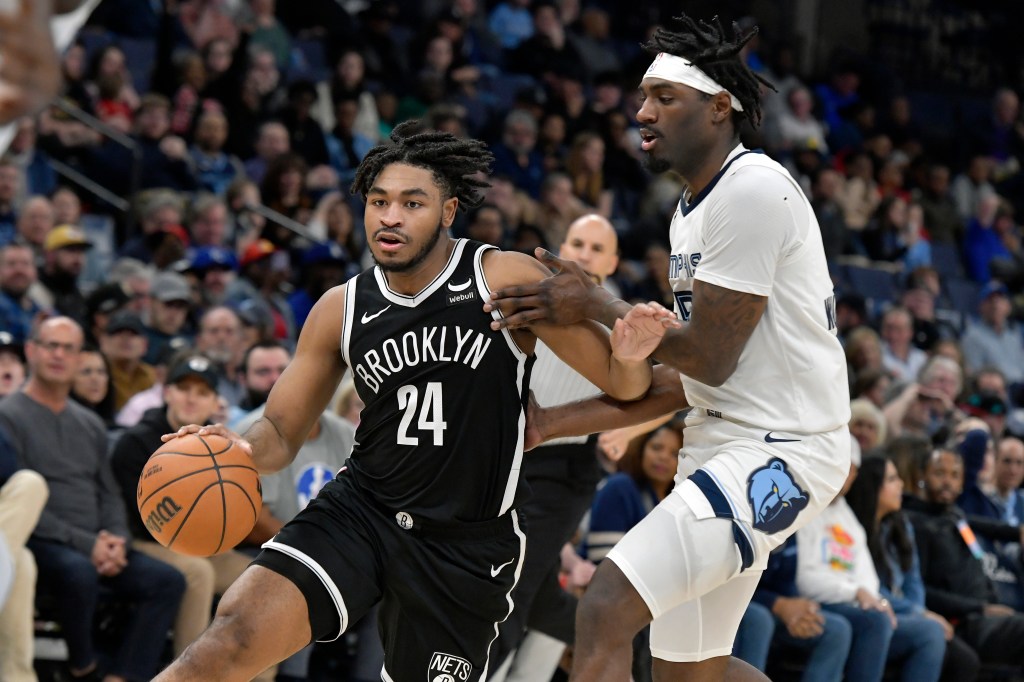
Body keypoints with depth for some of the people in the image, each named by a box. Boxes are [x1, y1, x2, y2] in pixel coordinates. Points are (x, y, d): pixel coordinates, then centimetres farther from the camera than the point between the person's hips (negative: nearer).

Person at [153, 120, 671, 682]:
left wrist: (629, 357, -29)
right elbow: (281, 433, 9)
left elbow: (623, 386, -4)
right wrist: (239, 448, -15)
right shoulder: (341, 310, 2)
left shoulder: (504, 281, -8)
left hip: (468, 545, -1)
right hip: (358, 510, 2)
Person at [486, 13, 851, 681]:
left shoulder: (753, 189, -16)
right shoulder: (694, 208, 15)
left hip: (781, 450, -11)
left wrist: (595, 307, -8)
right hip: (725, 443, 11)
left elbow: (709, 357, -18)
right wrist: (552, 424, 12)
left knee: (607, 608, -22)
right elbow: (685, 382, 16)